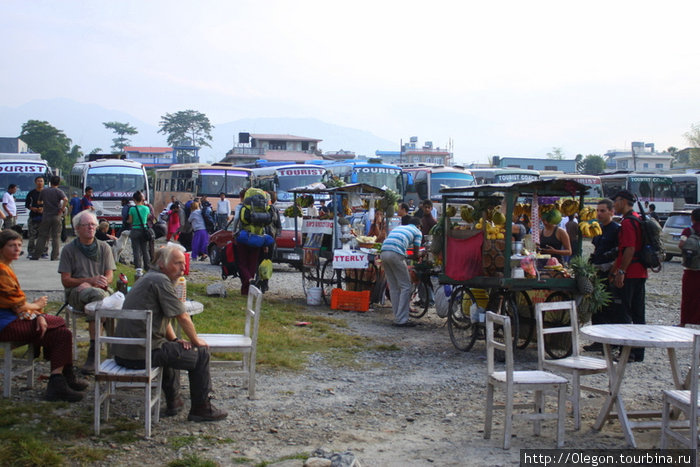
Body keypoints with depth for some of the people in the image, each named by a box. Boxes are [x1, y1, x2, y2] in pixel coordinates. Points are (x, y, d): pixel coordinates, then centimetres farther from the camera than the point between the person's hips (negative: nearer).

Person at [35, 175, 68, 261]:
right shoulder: (59, 191, -4)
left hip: (46, 216, 2)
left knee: (42, 236, 8)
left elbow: (39, 202, 16)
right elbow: (66, 200, -22)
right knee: (56, 237, 3)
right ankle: (54, 256, 0)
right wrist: (61, 210, -13)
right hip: (56, 216, -2)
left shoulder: (44, 191, 6)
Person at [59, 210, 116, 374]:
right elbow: (65, 280, 0)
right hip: (75, 293, -1)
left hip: (100, 291, 1)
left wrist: (102, 282, -18)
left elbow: (109, 277, 6)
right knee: (97, 294, -36)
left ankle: (93, 352, -38)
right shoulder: (69, 249, 7)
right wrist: (91, 280, -13)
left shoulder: (104, 248, 14)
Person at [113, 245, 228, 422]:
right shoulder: (161, 280, -13)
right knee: (201, 353, 1)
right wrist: (196, 341, 4)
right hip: (142, 354, -10)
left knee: (173, 348, 36)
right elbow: (183, 317, -11)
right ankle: (201, 409, 8)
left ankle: (173, 401, 38)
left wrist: (175, 340, 14)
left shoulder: (148, 278, 19)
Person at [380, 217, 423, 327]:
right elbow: (416, 254, 15)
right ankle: (402, 320, -2)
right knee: (406, 286, 2)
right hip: (395, 254, -6)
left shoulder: (398, 227, 34)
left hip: (383, 252, 6)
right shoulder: (417, 232, 17)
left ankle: (397, 318, 17)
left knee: (393, 288, 14)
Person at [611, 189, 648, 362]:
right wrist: (615, 268, 24)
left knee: (624, 314, -4)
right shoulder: (638, 219, 16)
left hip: (629, 275, -9)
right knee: (638, 313, 11)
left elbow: (630, 249, -22)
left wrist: (621, 271, -21)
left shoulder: (628, 222, -14)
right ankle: (638, 352, 15)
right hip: (640, 273, 9)